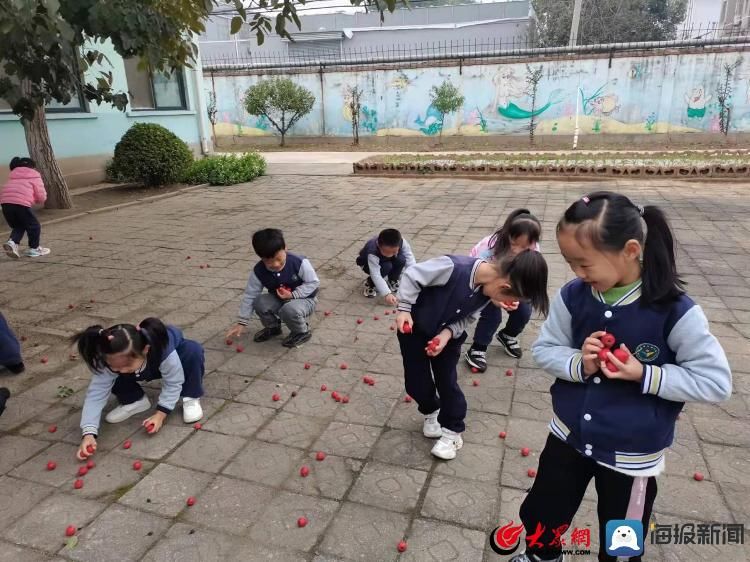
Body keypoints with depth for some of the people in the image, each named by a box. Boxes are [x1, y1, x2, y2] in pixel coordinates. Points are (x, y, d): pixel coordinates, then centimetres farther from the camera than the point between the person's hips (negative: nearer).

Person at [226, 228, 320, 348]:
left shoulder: (299, 263, -28)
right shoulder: (258, 271, -17)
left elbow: (313, 283, -16)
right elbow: (249, 296, -9)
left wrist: (293, 295, -28)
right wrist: (242, 322, -10)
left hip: (304, 299, -4)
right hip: (278, 300, 5)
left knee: (289, 310, -36)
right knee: (259, 302, -23)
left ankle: (302, 332, -2)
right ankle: (272, 327, 10)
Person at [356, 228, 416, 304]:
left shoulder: (401, 242, -33)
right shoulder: (372, 252, -42)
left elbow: (410, 261, -29)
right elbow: (376, 275, -44)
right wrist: (387, 294, -52)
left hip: (388, 261, 4)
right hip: (368, 264, -3)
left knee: (401, 259, -28)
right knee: (386, 267, -34)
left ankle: (392, 281, -1)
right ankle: (370, 283, -7)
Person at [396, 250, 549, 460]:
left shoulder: (487, 290, -16)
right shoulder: (453, 268, -38)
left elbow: (466, 317, -5)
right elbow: (412, 276, -28)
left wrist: (448, 333, -23)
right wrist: (404, 309, -27)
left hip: (448, 335, 4)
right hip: (414, 328, -4)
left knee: (447, 382, 4)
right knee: (417, 383, 5)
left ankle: (452, 430, 25)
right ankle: (431, 413, 36)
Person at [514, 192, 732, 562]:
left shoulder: (674, 310, -23)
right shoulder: (573, 296, -14)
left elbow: (716, 381, -15)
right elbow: (544, 349, -3)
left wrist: (645, 375, -27)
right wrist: (578, 364, -23)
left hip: (632, 455, -3)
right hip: (568, 436, 3)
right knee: (539, 516, 23)